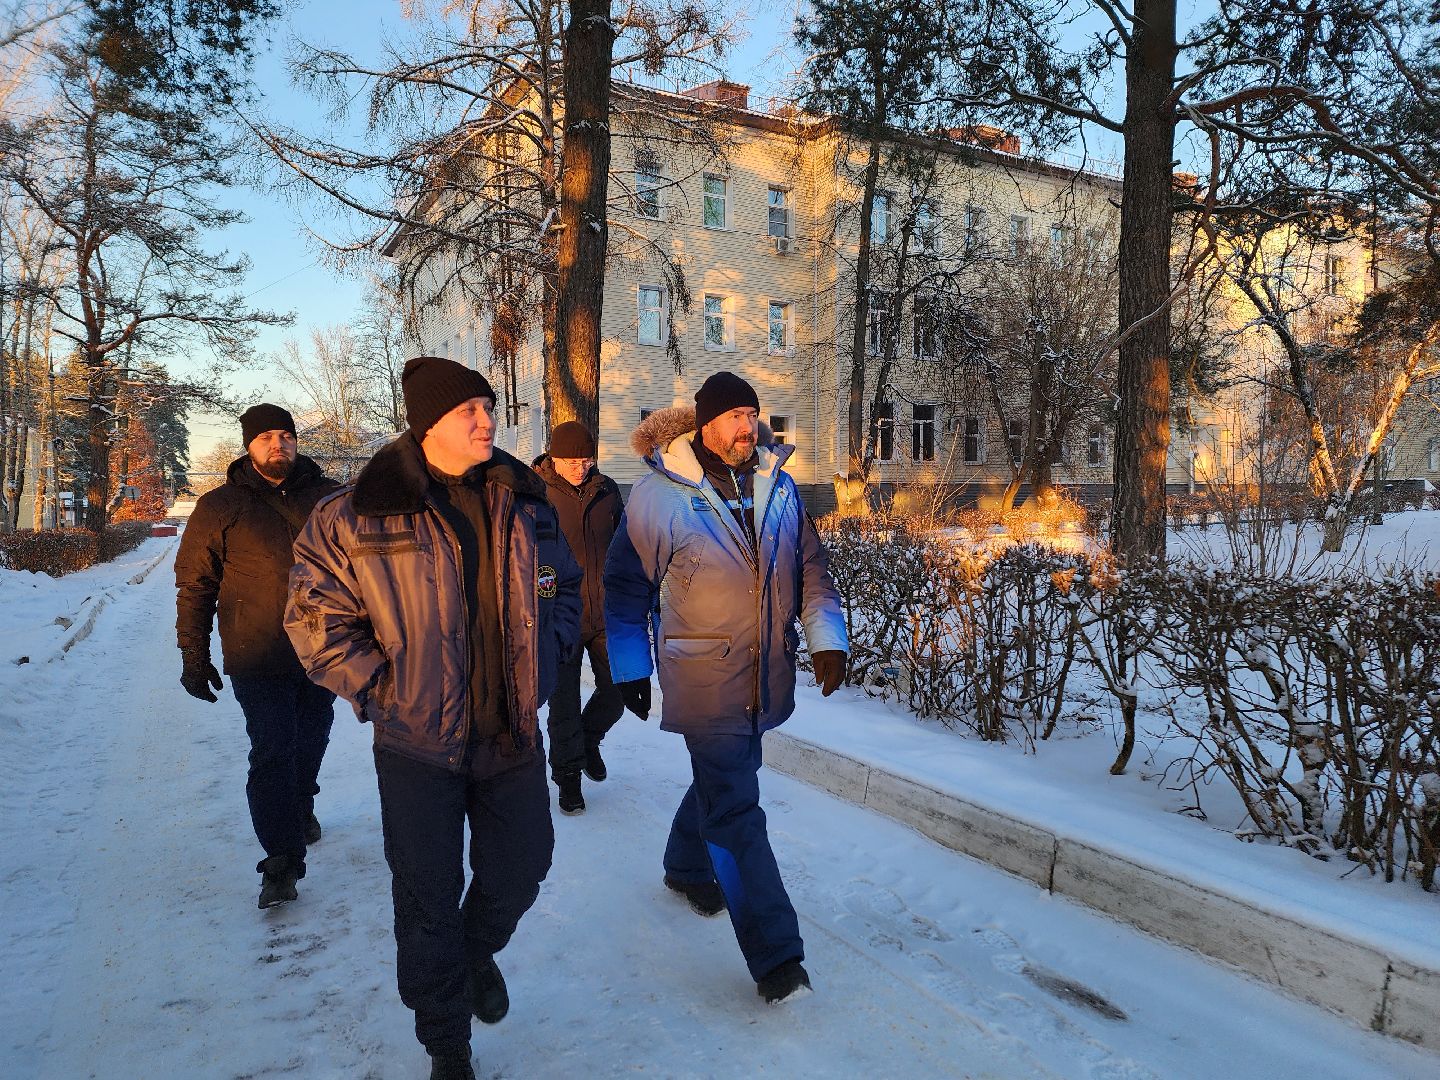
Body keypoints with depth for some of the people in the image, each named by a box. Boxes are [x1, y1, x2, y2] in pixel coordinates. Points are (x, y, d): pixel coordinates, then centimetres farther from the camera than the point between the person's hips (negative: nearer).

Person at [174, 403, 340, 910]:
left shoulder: (329, 497, 4)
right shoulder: (220, 507, -1)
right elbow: (195, 585, 2)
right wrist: (194, 656, 0)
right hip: (258, 659, -3)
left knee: (311, 742, 17)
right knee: (272, 753, -7)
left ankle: (300, 807, 42)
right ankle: (281, 859, -1)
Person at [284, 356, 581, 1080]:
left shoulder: (523, 503, 1)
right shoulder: (360, 516, -11)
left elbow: (565, 588, 14)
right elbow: (314, 617, -6)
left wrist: (544, 661, 5)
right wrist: (379, 689, -11)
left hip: (513, 733, 4)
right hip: (417, 742, -3)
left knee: (520, 872, 17)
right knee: (428, 903, 8)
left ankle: (478, 950, 52)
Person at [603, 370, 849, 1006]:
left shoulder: (777, 485, 4)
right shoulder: (657, 495, -10)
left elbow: (810, 567, 10)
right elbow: (626, 585, -2)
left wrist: (826, 637, -3)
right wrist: (629, 669, 0)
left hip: (765, 678, 6)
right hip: (704, 679, -6)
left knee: (723, 780, 23)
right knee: (735, 809, -7)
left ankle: (687, 868, 50)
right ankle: (775, 954, 1)